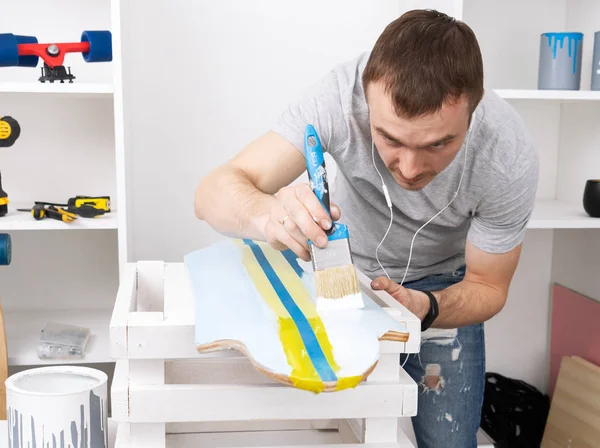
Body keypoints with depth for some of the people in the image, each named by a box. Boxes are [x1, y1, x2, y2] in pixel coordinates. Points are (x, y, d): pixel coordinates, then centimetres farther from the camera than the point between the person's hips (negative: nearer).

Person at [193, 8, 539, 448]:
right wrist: (269, 213, -59)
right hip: (348, 269, 1)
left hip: (443, 286, 0)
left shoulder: (510, 159, -32)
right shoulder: (340, 96, -34)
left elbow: (487, 287, -17)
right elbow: (214, 192, -36)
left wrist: (426, 308, -39)